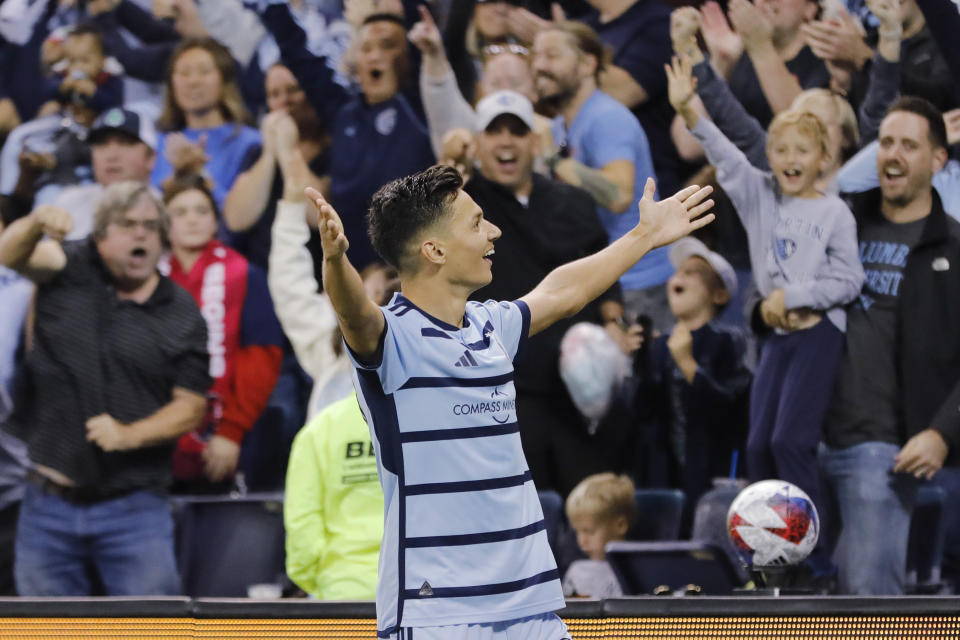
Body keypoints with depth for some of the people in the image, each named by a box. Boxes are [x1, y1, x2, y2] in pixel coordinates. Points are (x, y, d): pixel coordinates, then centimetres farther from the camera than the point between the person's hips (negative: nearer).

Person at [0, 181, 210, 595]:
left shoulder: (182, 315, 2)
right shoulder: (71, 271, 4)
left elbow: (190, 408, 1)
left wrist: (130, 435, -15)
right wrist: (36, 224, -39)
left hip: (134, 509, -1)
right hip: (48, 506, 1)